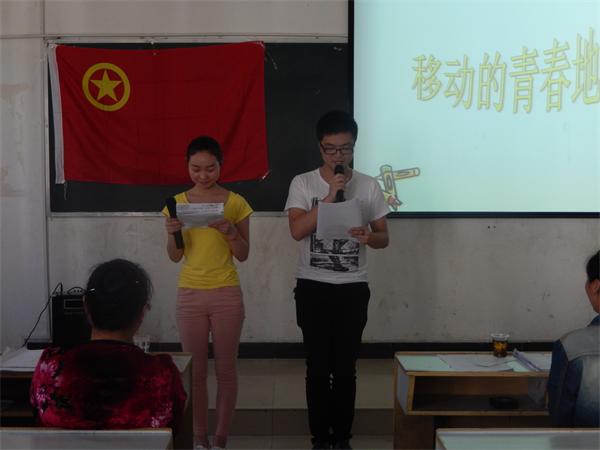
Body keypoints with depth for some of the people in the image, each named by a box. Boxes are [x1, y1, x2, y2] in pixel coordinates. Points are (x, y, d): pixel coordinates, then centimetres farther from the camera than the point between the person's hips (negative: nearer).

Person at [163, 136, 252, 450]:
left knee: (225, 369, 4)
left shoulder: (235, 202, -1)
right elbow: (175, 257, 4)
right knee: (195, 371, 7)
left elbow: (243, 255, 1)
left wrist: (230, 231, -17)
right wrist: (173, 233, -16)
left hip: (226, 294, -1)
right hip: (190, 294, 1)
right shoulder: (178, 203, 3)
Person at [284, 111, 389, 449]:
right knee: (318, 367, 6)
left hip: (353, 289, 1)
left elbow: (384, 238, 5)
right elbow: (297, 230, -15)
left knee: (346, 368, 7)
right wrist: (330, 196, -21)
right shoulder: (303, 183, -3)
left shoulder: (369, 186, 2)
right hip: (313, 288, -1)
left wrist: (369, 237, -19)